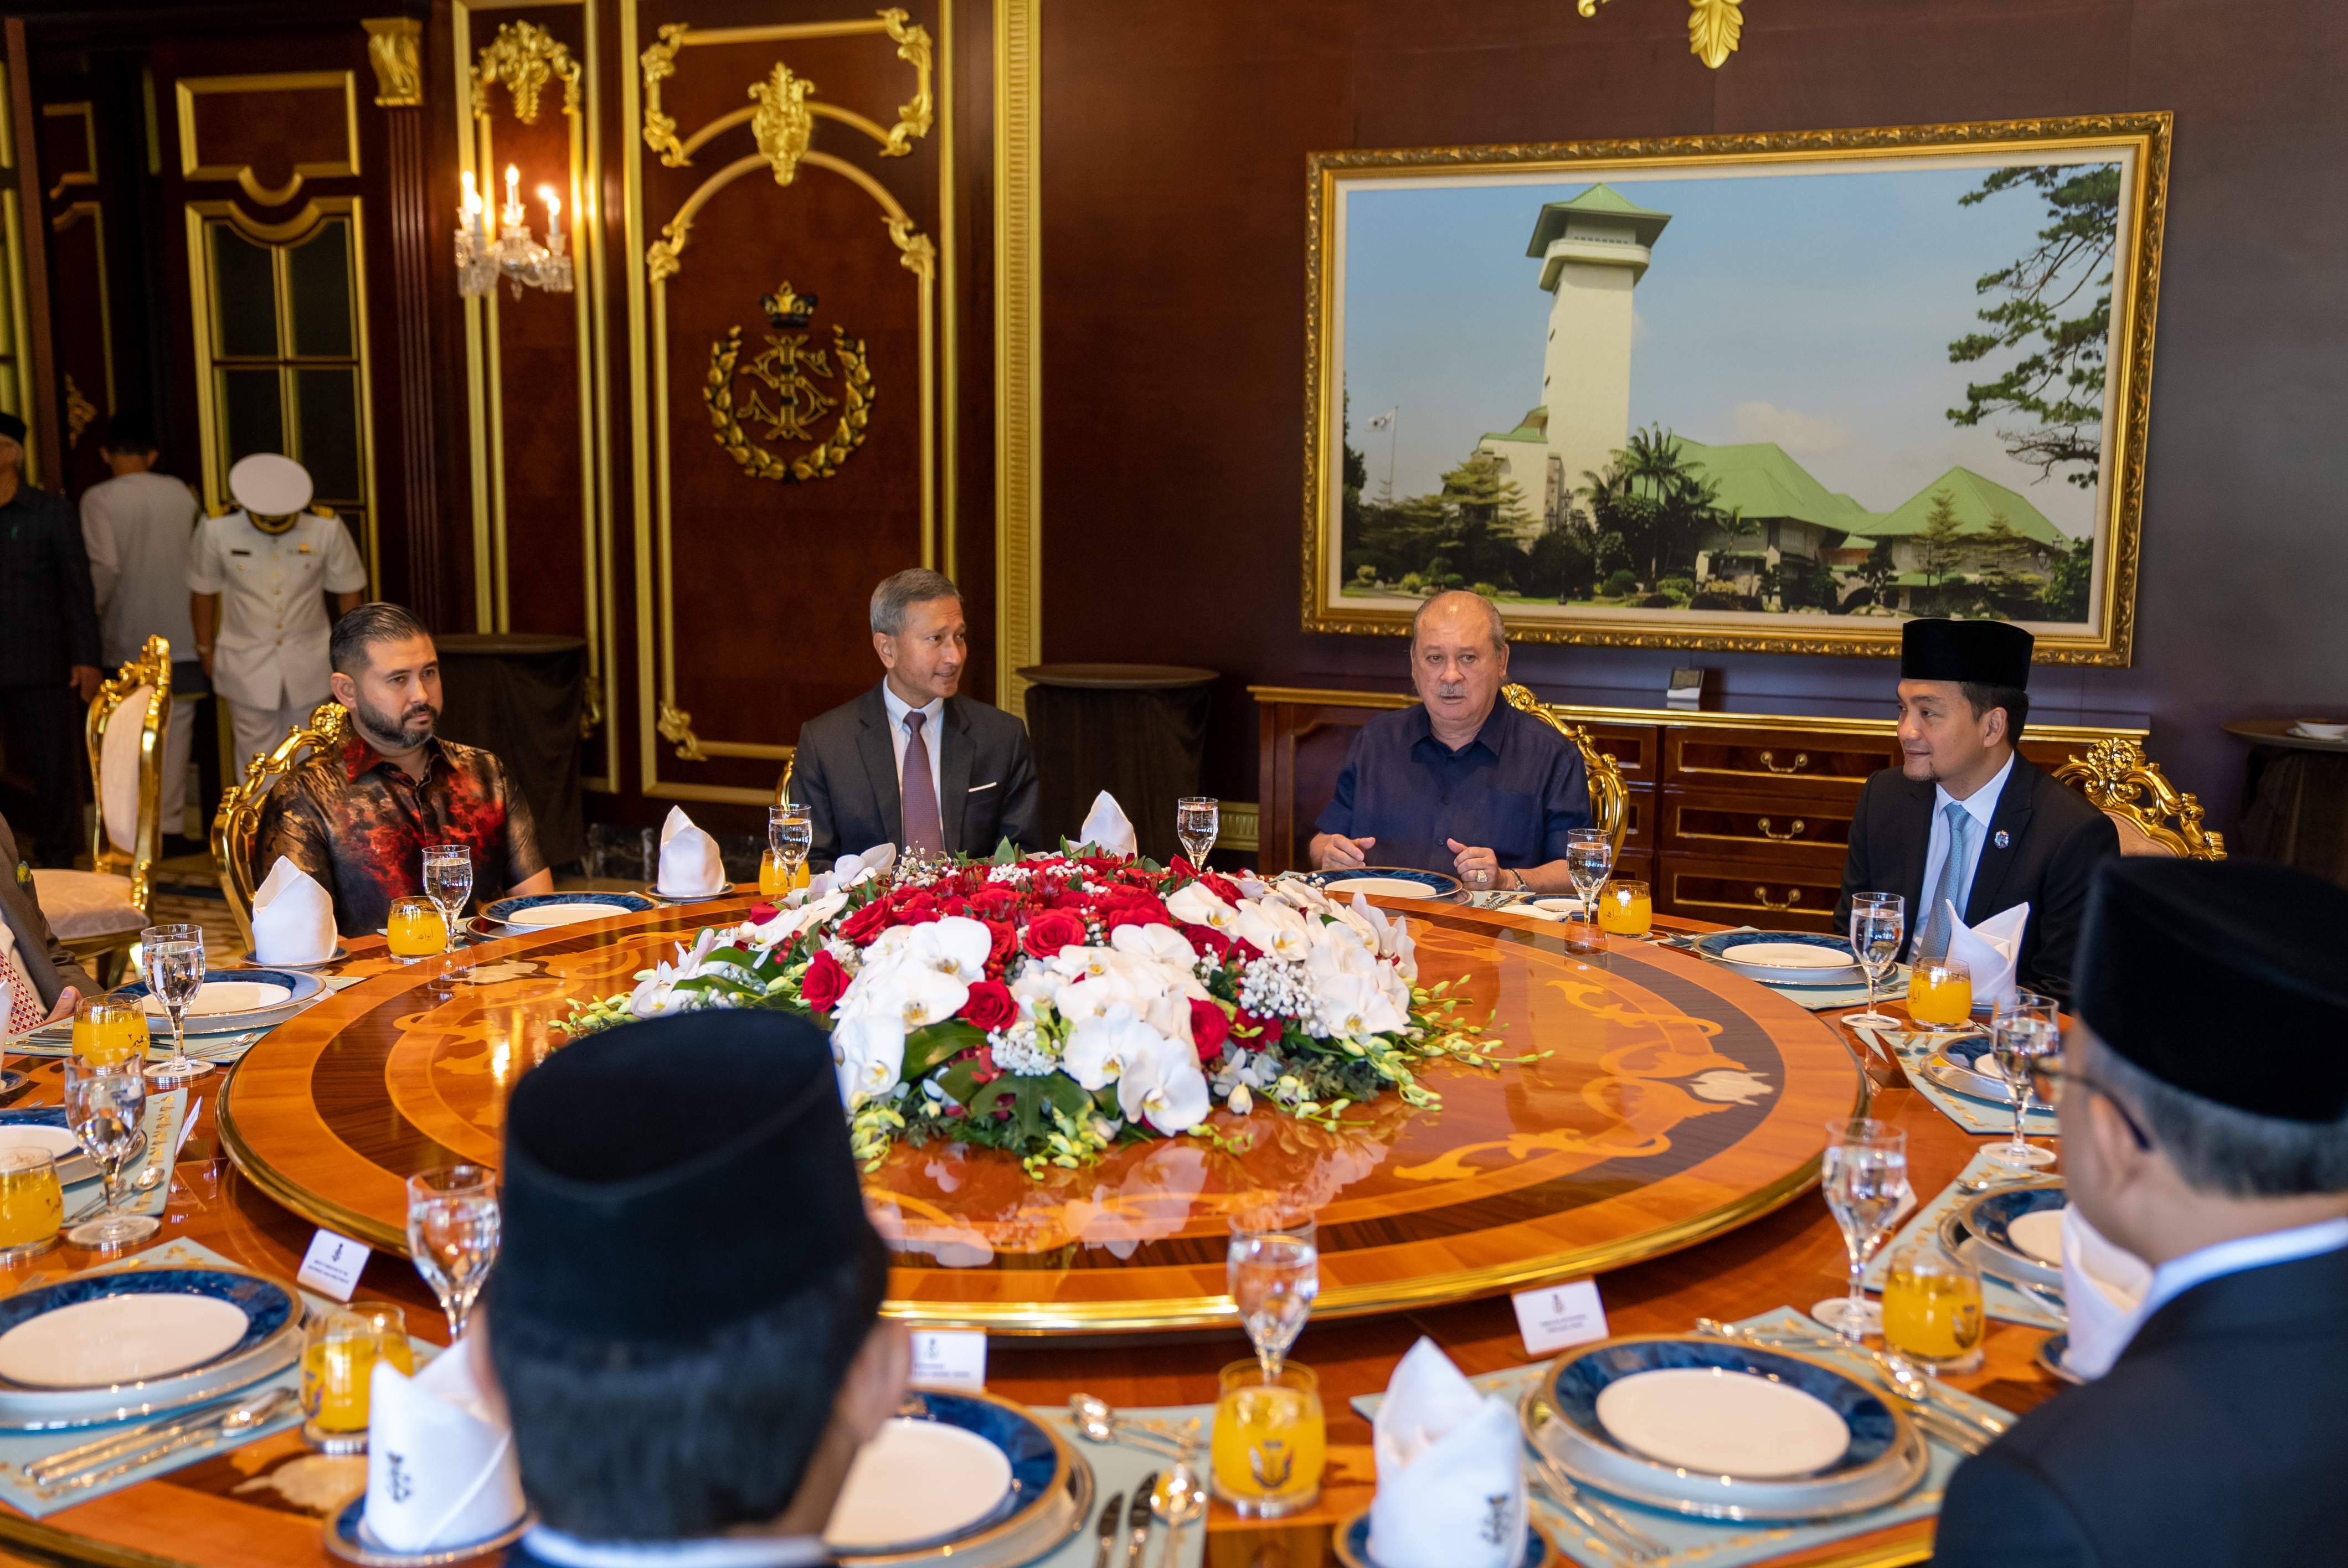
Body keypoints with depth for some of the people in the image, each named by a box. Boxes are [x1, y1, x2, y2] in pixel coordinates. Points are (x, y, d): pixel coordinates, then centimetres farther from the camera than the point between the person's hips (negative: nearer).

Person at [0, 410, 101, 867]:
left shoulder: (49, 512, 3)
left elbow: (77, 587, 2)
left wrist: (86, 658, -4)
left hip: (40, 671, -1)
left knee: (52, 768, 3)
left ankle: (56, 860, 14)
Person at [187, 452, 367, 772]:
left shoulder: (327, 529, -14)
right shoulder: (217, 529, -14)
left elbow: (348, 589, 0)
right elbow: (203, 591, 1)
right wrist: (206, 648, 10)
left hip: (308, 662, 1)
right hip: (246, 666, -1)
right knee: (257, 760, 6)